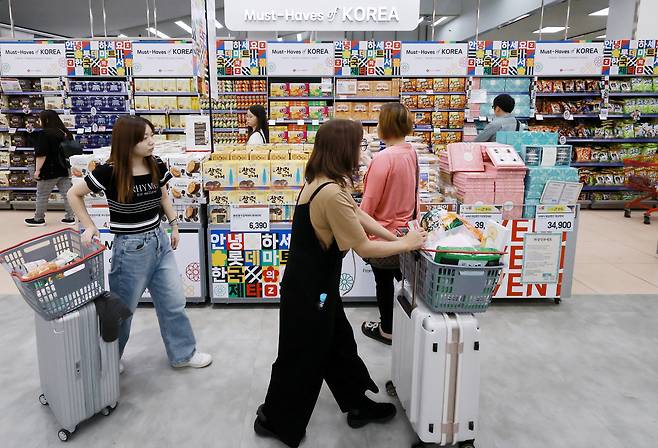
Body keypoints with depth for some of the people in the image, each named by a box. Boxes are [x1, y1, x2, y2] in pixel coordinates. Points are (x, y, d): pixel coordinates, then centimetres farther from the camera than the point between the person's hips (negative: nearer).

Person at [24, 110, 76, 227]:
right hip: (65, 170, 7)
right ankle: (70, 217, 11)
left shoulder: (45, 134, -16)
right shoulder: (66, 133, 7)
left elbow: (41, 154, -18)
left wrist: (37, 170, -12)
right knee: (67, 194, 8)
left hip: (50, 171, -7)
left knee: (42, 195, 7)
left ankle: (39, 219, 17)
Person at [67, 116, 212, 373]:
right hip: (130, 248, -5)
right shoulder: (109, 172, -17)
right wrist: (89, 227, -8)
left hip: (159, 241, 5)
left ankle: (183, 354, 29)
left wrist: (174, 226, 11)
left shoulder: (157, 167, -2)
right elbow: (74, 195, -4)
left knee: (174, 302, 12)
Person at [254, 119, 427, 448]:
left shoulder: (323, 183, 1)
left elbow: (358, 216, 10)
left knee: (339, 344, 23)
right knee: (302, 358, 11)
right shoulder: (332, 193, -30)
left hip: (317, 285, 10)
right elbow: (364, 248, -23)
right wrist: (407, 244, -8)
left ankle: (357, 405, 42)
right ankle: (274, 420, 33)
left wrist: (396, 238, 4)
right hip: (308, 291, -10)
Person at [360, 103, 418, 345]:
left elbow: (369, 201, -20)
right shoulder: (411, 153, -1)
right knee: (402, 277, 21)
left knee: (384, 282, 11)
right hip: (405, 229, 7)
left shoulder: (383, 158, -24)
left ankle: (387, 330, 28)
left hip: (383, 233, -7)